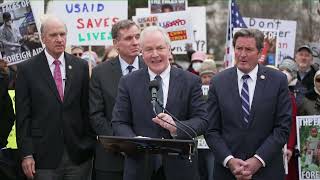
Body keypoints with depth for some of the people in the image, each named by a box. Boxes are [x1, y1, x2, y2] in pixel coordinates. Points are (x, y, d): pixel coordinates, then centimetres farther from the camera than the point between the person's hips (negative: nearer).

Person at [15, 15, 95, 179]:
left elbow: (87, 109, 9)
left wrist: (90, 145, 3)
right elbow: (23, 115, -2)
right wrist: (26, 154, -7)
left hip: (79, 154, 2)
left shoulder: (81, 66, 8)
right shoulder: (27, 69, 1)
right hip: (45, 157, -2)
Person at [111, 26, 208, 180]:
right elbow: (119, 123, 0)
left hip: (179, 167, 0)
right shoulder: (128, 83, 3)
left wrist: (177, 128, -23)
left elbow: (202, 121, -3)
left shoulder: (191, 81, 1)